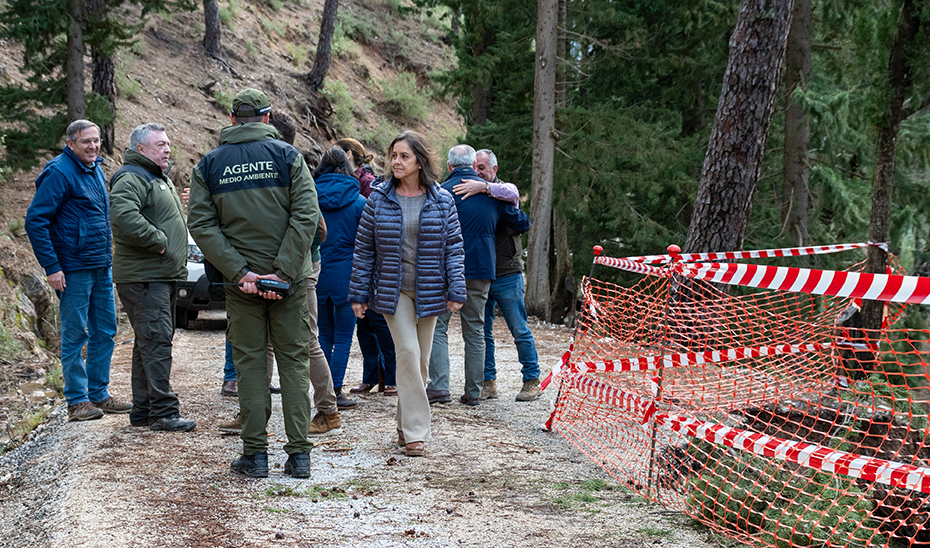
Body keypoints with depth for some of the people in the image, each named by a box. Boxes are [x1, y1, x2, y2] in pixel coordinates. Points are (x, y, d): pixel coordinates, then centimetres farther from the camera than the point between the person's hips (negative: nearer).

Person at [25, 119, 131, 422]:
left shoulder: (96, 170, 13)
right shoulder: (59, 172, -13)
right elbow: (35, 220, -17)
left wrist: (106, 254, 17)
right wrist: (51, 267, -19)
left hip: (101, 268, 8)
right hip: (74, 269, -8)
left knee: (105, 331, 11)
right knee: (75, 335, -1)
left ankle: (99, 394, 20)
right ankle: (77, 400, 6)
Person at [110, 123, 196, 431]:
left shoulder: (160, 178, 23)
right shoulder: (131, 179, -12)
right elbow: (125, 218, -30)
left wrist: (177, 260, 19)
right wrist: (158, 241, -21)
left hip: (165, 276, 11)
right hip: (143, 276, -11)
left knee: (150, 342, 13)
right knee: (156, 340, -12)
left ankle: (142, 410, 19)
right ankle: (163, 412, -12)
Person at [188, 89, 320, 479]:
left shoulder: (209, 165, 5)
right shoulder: (286, 155, 0)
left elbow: (201, 224, -4)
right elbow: (306, 215, -11)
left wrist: (239, 271, -9)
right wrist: (284, 270, -12)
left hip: (240, 282, 1)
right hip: (290, 281, -1)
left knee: (250, 362, 7)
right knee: (293, 359, 6)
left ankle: (255, 454, 7)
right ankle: (299, 453, 5)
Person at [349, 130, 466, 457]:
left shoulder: (442, 201, 1)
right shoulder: (379, 200, 0)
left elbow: (454, 247, 3)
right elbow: (364, 249, 4)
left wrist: (456, 290, -5)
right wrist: (358, 294, 2)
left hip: (429, 291, 2)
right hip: (393, 291, -2)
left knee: (420, 360, 8)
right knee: (408, 353, -14)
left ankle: (406, 424, 25)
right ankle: (415, 433, -12)